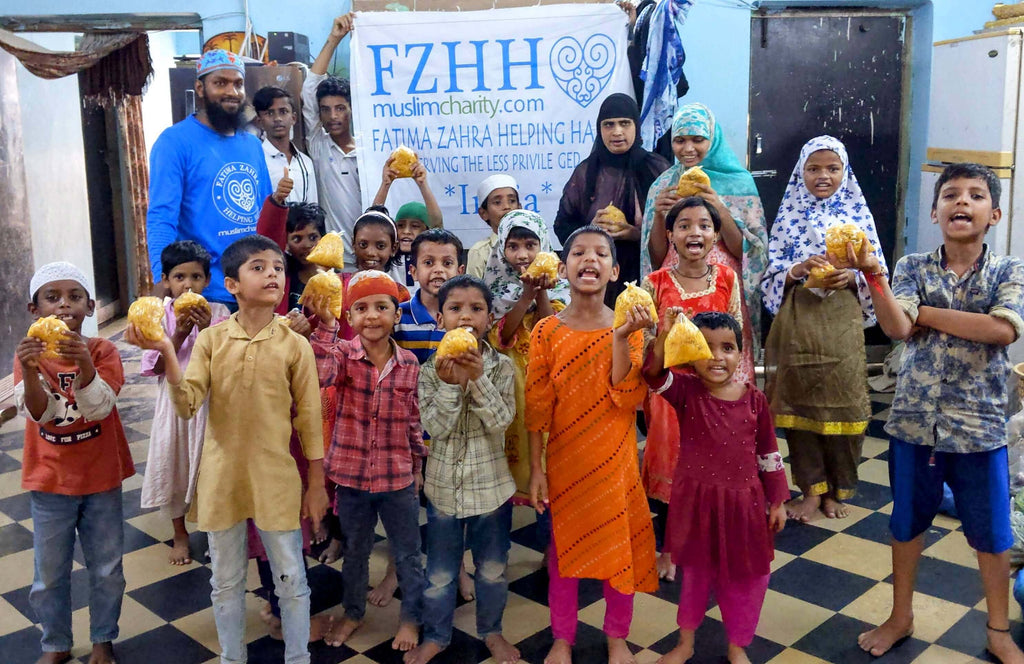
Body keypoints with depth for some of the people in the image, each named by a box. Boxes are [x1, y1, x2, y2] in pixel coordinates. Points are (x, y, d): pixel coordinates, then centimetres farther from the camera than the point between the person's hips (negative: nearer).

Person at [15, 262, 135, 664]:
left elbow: (99, 407, -23)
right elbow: (37, 413, -20)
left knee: (106, 570, 12)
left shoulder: (103, 351, -10)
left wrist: (84, 364, -41)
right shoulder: (29, 354, -8)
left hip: (101, 479, 0)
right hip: (50, 481, 0)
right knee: (49, 574, 12)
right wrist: (30, 371, -40)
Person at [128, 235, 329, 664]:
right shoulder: (211, 339, -5)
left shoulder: (295, 345, -8)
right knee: (226, 580, 17)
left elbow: (309, 418, -3)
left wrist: (316, 483, 0)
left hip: (277, 479, -1)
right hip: (222, 477, 2)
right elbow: (187, 406, -13)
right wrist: (167, 355, -27)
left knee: (291, 579, 9)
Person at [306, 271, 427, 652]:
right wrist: (325, 325, -40)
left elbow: (413, 419, 6)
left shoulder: (409, 363, -4)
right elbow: (321, 375, -33)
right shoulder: (343, 353, -9)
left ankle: (411, 617, 35)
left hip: (399, 478, 1)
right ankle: (353, 613, 42)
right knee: (355, 552, 20)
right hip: (351, 475, 0)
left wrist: (418, 464, 11)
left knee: (407, 555, 13)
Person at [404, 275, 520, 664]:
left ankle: (491, 630, 38)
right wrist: (448, 383, -28)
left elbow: (501, 421, -18)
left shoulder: (501, 367, -8)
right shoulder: (430, 370, -7)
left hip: (491, 485, 0)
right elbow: (435, 427, -15)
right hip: (444, 484, 0)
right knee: (440, 572, 14)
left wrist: (477, 377, -28)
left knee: (493, 568, 16)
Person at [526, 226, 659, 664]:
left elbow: (629, 400, -15)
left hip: (615, 460, 1)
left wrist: (620, 339, -23)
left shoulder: (628, 328, -5)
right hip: (564, 460, 0)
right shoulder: (547, 331, -7)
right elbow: (537, 407, -5)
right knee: (564, 548, 12)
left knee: (620, 545, 11)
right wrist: (535, 469, -6)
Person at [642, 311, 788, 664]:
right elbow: (654, 373, -31)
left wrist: (777, 501, 6)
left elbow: (768, 453, 3)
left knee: (745, 576, 13)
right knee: (697, 571, 16)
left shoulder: (754, 399, -5)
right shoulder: (686, 391, -10)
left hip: (743, 501, 1)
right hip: (696, 500, -1)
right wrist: (664, 336, -48)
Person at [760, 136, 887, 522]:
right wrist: (797, 269, -16)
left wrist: (851, 277, -16)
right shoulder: (789, 215, 6)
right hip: (797, 320, 1)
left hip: (842, 321, -1)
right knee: (799, 401, 4)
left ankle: (836, 489, 21)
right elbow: (771, 272, 3)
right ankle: (811, 489, 18)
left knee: (842, 403, 3)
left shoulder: (857, 214, 5)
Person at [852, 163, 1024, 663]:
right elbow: (897, 328, -18)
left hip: (979, 424, -1)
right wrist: (872, 273, -33)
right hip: (914, 419, 1)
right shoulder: (913, 268, -2)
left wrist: (928, 313, -16)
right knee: (907, 522, 16)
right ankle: (900, 617, 35)